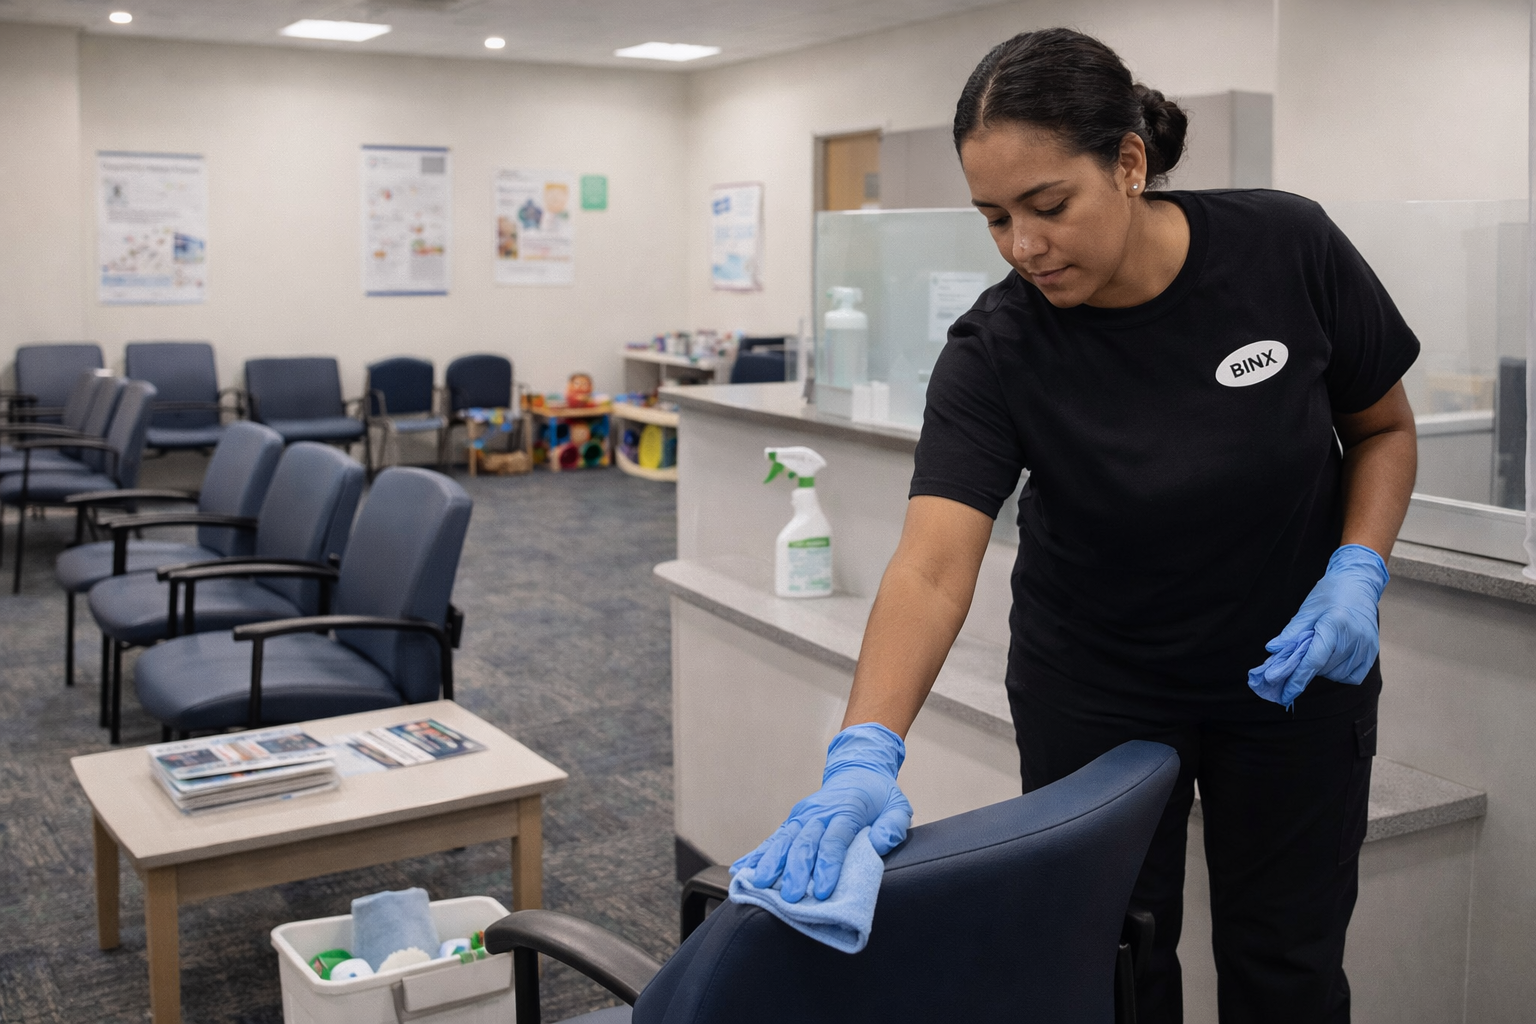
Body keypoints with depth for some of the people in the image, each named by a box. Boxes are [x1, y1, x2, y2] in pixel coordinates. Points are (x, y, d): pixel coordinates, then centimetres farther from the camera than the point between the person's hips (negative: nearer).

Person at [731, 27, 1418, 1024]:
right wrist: (864, 756, -48)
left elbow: (1384, 427, -2)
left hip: (1293, 672, 1)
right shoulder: (998, 350, -23)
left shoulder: (1287, 247, -19)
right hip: (1096, 689, 0)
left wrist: (1358, 574, -19)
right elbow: (931, 567, -34)